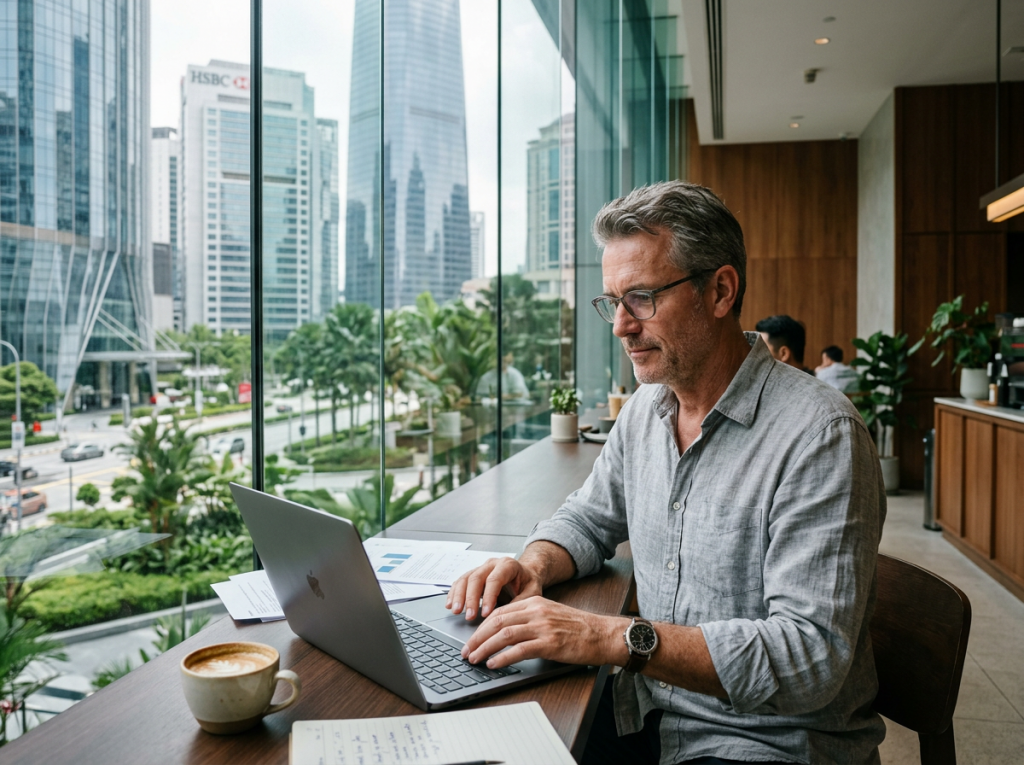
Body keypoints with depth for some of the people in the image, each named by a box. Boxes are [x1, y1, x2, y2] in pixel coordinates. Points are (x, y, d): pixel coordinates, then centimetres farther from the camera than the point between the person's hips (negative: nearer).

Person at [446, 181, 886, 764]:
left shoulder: (820, 435, -21)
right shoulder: (644, 409, 3)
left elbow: (812, 656, -26)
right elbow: (589, 519, 16)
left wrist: (619, 638, -33)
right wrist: (534, 566, -6)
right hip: (647, 714, 6)